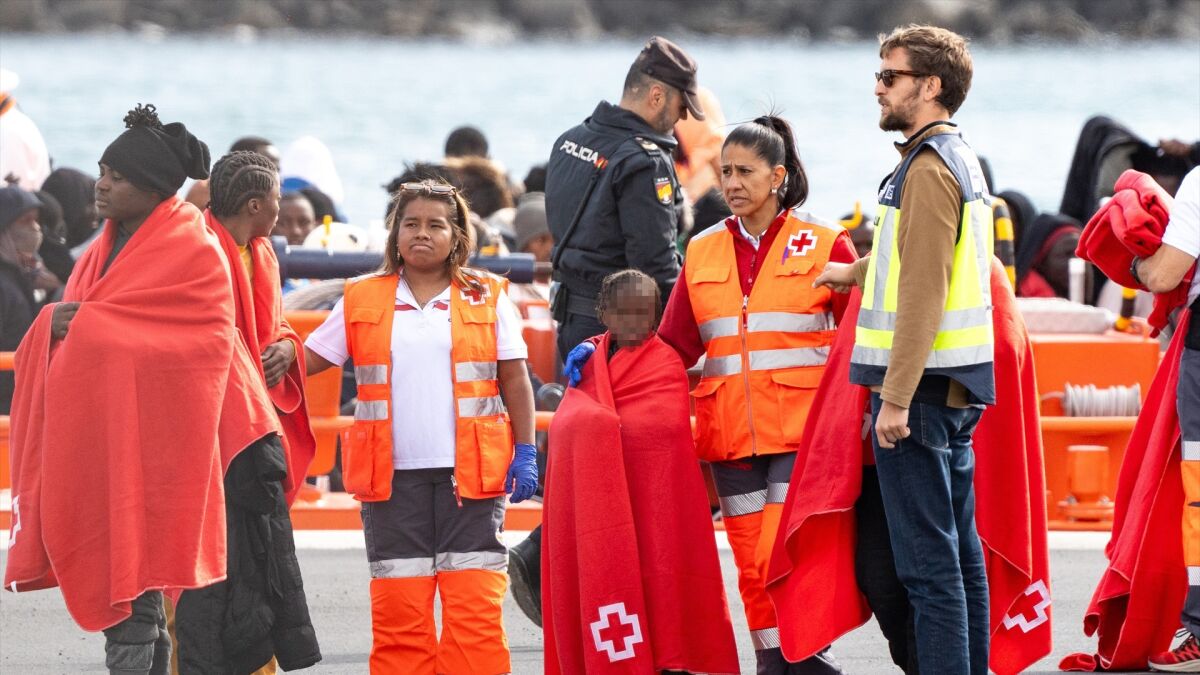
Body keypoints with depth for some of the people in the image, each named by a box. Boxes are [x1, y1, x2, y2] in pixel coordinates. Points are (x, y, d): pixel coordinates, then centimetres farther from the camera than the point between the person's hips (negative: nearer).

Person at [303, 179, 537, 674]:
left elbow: (515, 379, 8)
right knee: (399, 612, 1)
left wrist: (525, 453, 1)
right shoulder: (363, 300, 10)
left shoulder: (487, 298, 8)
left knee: (475, 606, -6)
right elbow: (309, 359, 8)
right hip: (394, 473, 1)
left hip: (469, 471, -1)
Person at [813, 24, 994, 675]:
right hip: (956, 392, 10)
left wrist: (895, 398, -22)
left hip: (920, 389, -10)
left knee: (928, 560, -10)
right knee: (959, 549, 13)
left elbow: (924, 292, -21)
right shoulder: (959, 159, 16)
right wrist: (857, 271, 48)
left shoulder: (929, 168, -15)